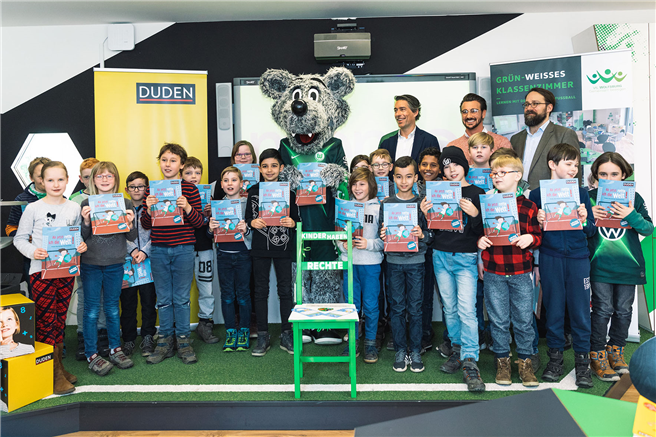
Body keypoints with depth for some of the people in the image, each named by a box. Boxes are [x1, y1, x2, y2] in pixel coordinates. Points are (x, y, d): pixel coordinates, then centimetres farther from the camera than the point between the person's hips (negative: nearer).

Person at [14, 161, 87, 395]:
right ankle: (54, 373, 6)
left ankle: (59, 364, 24)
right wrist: (32, 251, -18)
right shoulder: (33, 208, -4)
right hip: (41, 270, -3)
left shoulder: (74, 208, 6)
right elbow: (19, 238, 0)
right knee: (45, 320, -2)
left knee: (60, 319, 12)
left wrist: (81, 245, -4)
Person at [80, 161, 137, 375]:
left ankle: (116, 349, 26)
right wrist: (86, 221, -20)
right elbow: (81, 237, -2)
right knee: (92, 310, 3)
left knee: (112, 308, 13)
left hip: (115, 264, 1)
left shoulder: (125, 203, 1)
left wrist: (129, 224, -17)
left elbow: (132, 237, 3)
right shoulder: (87, 203, -2)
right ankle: (91, 354, 13)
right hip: (90, 263, -1)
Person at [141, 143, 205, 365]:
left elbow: (199, 222, -2)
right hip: (159, 250, 2)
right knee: (163, 298, 10)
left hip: (183, 249, -2)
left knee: (181, 298, 6)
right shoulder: (151, 189, 6)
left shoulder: (190, 189, 0)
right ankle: (165, 341, 21)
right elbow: (145, 225, 7)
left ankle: (183, 341, 18)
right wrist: (148, 209, -12)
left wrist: (187, 208, -19)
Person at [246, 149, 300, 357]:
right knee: (261, 290, 6)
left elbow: (297, 218, 6)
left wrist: (292, 223, -15)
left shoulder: (289, 191, 3)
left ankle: (286, 335, 17)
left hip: (283, 247, -1)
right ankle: (263, 337, 16)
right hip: (260, 247, 1)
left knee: (285, 290, 4)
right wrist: (252, 222, -13)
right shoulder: (254, 191, 5)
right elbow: (248, 217, 8)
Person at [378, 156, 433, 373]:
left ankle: (415, 351, 17)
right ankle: (400, 350, 18)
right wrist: (383, 236, -15)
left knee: (415, 308, 5)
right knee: (397, 307, 6)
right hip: (394, 260, 1)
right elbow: (380, 231, 7)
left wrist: (422, 235, -18)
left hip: (415, 260, 0)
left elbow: (431, 234, 3)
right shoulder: (386, 203, 4)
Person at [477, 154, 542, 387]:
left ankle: (525, 362, 22)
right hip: (493, 272, 1)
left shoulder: (528, 206, 0)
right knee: (498, 320, 8)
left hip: (521, 272, -1)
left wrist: (530, 238, -16)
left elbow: (538, 236, 5)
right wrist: (479, 241, -9)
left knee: (524, 319, 6)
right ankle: (502, 361, 23)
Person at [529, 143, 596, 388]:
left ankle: (583, 362, 16)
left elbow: (591, 232, 9)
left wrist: (585, 220, -11)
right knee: (554, 310, 6)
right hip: (550, 260, -1)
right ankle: (555, 359, 21)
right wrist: (537, 223, -17)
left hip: (578, 259, 1)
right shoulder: (537, 195, 3)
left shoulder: (581, 194, 8)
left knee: (580, 311, 4)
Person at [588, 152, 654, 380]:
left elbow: (649, 229, -1)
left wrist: (632, 216, -19)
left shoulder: (634, 198, 4)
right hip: (600, 264, -2)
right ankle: (597, 355, 10)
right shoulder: (589, 197, 1)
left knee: (623, 310, 9)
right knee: (602, 309, -3)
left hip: (628, 264, 2)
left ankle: (615, 349, 28)